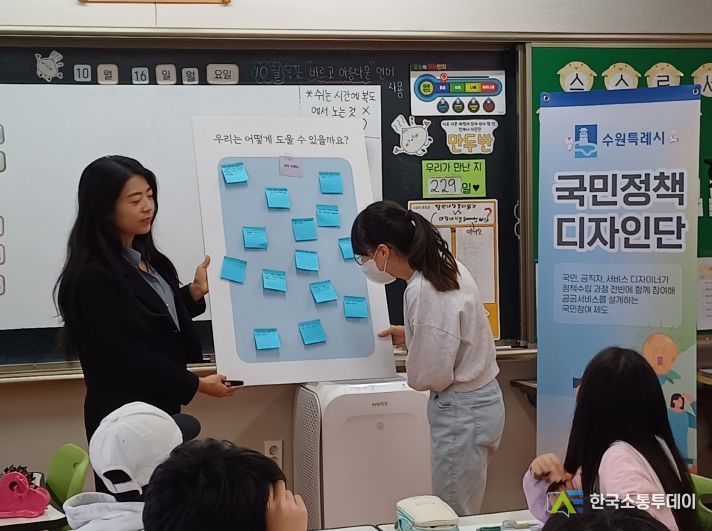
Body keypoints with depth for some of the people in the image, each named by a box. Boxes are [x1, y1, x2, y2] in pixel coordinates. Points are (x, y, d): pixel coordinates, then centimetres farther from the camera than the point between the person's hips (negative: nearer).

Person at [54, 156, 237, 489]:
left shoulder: (148, 259, 8)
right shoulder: (94, 277, -19)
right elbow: (123, 357, -21)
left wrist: (196, 292, 3)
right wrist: (195, 385, -18)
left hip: (160, 406, 8)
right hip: (123, 416, -8)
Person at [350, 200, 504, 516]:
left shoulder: (423, 292, -26)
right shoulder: (444, 265, 2)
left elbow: (428, 377, -21)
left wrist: (411, 347, -2)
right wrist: (411, 335, 15)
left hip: (462, 412, -9)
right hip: (477, 398, 9)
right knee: (459, 515, 17)